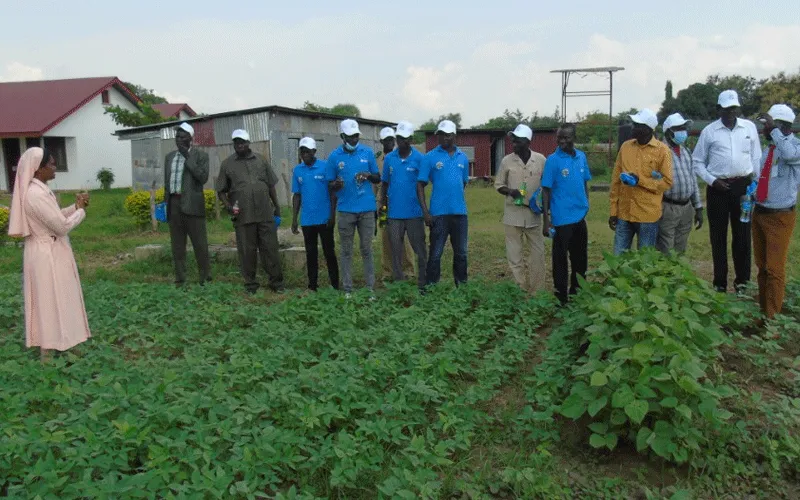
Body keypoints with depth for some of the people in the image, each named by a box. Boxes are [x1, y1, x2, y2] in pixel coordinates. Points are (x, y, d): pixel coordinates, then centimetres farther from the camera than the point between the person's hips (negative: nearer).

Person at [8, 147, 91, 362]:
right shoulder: (36, 195, -24)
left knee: (53, 299, 20)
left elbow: (54, 217, 16)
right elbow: (62, 226, -23)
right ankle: (49, 349, 13)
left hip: (48, 251, 10)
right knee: (50, 300, 1)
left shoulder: (38, 190, 7)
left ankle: (51, 341, 34)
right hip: (47, 255, -10)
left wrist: (75, 206, 3)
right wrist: (81, 211, -8)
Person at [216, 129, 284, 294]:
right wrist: (228, 206, -7)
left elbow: (271, 185, 15)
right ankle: (251, 285, 15)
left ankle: (277, 283, 12)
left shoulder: (261, 160, 11)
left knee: (270, 249, 3)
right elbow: (221, 191, 8)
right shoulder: (227, 164, 7)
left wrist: (277, 206, 12)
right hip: (243, 216, -1)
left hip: (265, 214, 1)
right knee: (247, 251, 4)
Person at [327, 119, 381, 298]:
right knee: (346, 251, 4)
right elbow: (330, 184, 6)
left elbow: (378, 179, 10)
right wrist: (336, 184, -18)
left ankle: (370, 288, 10)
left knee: (366, 249, 5)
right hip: (345, 210, 0)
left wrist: (369, 175, -12)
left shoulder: (368, 152, 5)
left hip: (367, 209, 0)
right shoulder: (334, 156, 2)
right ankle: (347, 289, 10)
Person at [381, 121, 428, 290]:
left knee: (419, 247, 6)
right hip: (394, 212, 3)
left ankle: (423, 282, 16)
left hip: (414, 212, -2)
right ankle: (398, 281, 21)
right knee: (396, 248, 10)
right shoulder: (389, 158, 5)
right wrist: (383, 203, 8)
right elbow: (385, 183, 11)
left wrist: (425, 209, -6)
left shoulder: (419, 158, -4)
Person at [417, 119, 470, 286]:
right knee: (435, 254, 1)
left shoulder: (463, 157, 8)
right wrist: (425, 212, -11)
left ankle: (462, 285, 24)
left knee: (461, 253, 12)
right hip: (439, 213, -3)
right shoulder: (430, 157, -3)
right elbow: (420, 185, -4)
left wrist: (457, 200, 13)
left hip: (460, 212, 4)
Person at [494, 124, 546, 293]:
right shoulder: (507, 160, -1)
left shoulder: (540, 160, 0)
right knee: (514, 254, 4)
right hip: (513, 213, 0)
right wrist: (509, 191, -15)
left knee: (537, 253, 5)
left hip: (534, 214, 0)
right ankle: (519, 290, 14)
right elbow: (498, 184, 5)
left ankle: (537, 291, 17)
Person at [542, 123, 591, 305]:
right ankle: (561, 298, 16)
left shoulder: (581, 157, 5)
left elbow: (585, 184, 14)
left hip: (580, 217, 6)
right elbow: (546, 190, -10)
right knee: (560, 259, 5)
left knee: (580, 259, 16)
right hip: (562, 218, -6)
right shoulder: (553, 160, -10)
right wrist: (546, 219, -13)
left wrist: (586, 206, 12)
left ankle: (577, 294, 32)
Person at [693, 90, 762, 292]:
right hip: (718, 188, -1)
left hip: (743, 186, 1)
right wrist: (712, 181, -7)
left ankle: (742, 281, 15)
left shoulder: (750, 127, 5)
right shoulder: (709, 131, 0)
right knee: (718, 236, 5)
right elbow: (697, 161, 4)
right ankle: (720, 283, 13)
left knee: (742, 235, 5)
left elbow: (756, 157, 10)